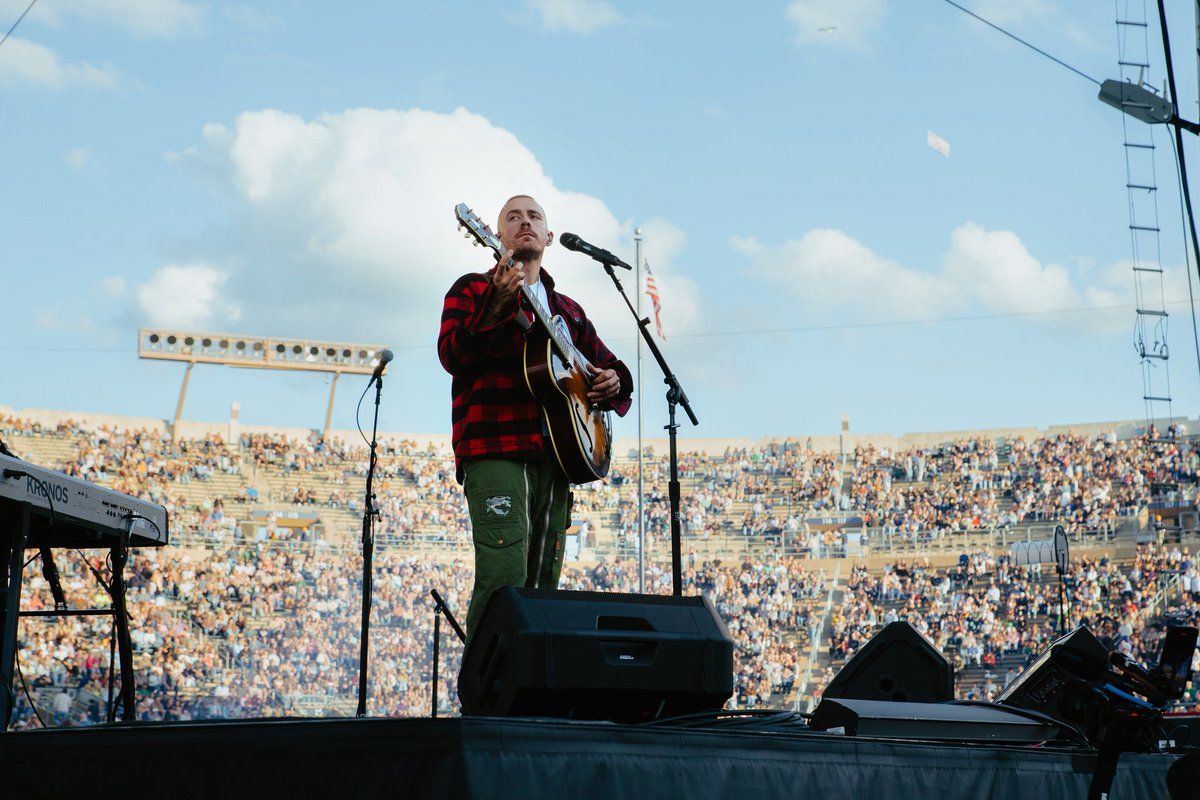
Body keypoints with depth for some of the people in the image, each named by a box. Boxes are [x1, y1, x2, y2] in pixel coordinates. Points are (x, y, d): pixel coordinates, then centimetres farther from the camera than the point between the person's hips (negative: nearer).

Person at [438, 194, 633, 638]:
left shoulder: (567, 310, 27)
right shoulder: (474, 289, 10)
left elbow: (608, 363, 32)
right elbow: (453, 354, -7)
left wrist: (612, 381, 7)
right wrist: (499, 306, -22)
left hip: (554, 454, 6)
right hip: (495, 448, -6)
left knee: (543, 581, 3)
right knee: (505, 576, -20)